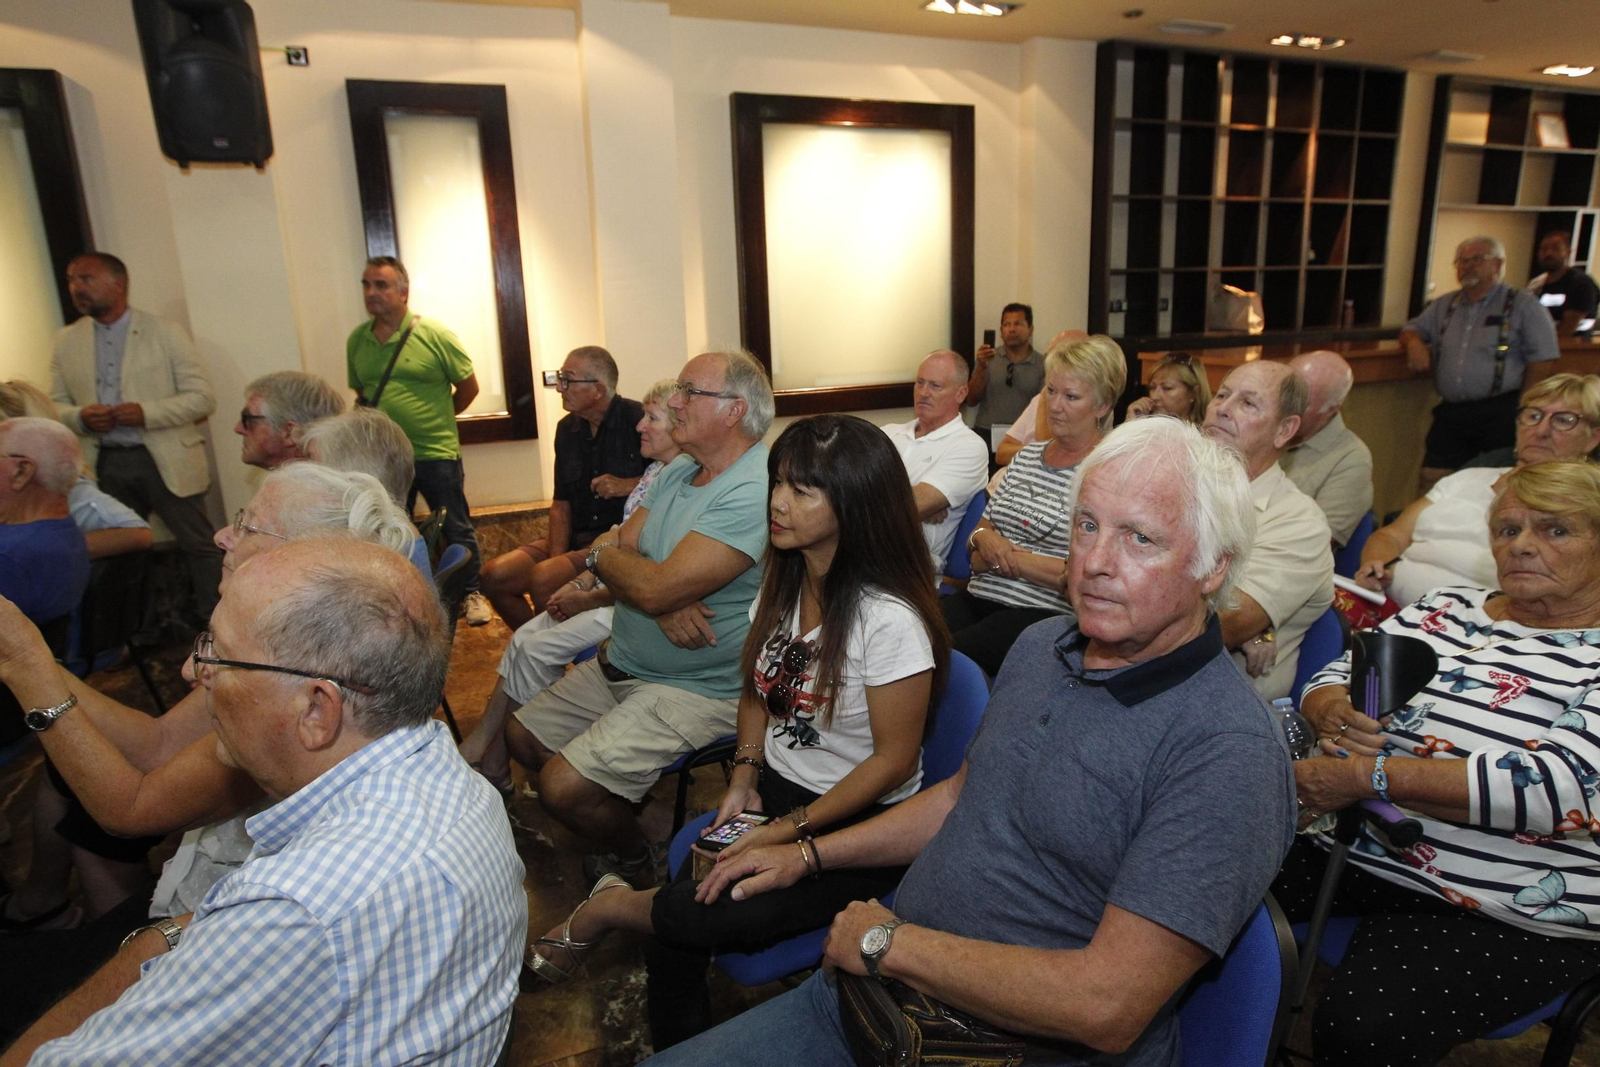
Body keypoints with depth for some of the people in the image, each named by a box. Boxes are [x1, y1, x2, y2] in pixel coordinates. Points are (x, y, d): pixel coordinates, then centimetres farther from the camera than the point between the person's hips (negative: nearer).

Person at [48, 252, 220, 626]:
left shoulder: (165, 334, -1)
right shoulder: (65, 342, 10)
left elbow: (202, 398, -5)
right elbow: (54, 406, 12)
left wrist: (147, 412, -19)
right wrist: (79, 417, -11)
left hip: (166, 460, -4)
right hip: (104, 465, 4)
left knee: (200, 546, 0)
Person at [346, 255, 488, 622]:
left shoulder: (434, 336, -9)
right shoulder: (357, 340, 4)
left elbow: (468, 387, -2)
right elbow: (361, 393, 16)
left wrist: (437, 418, 5)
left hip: (436, 454, -4)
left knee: (456, 529, 7)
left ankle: (471, 593, 23)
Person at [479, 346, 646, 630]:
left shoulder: (637, 420, -12)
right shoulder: (567, 428, 10)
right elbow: (561, 502, 10)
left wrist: (627, 485, -23)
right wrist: (556, 554, -4)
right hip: (577, 537, 7)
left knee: (543, 579, -27)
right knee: (495, 577, -7)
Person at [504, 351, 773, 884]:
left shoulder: (753, 493, -24)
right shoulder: (676, 472, 8)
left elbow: (655, 588, -29)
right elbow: (619, 551, 2)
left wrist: (602, 555, -7)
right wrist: (665, 603, -20)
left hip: (696, 691, -9)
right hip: (621, 662, 9)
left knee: (563, 787, -16)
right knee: (521, 737, 12)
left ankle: (634, 865, 15)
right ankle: (611, 818, 31)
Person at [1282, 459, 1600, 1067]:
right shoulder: (1446, 608, 12)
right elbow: (1332, 679, 12)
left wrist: (1368, 776, -24)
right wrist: (1336, 711, -14)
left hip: (1502, 912, -4)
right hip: (1352, 842, 5)